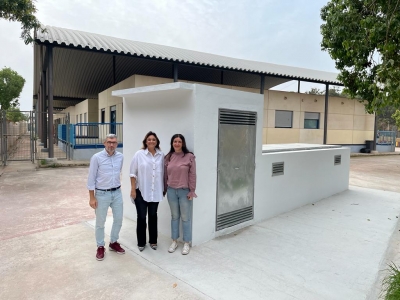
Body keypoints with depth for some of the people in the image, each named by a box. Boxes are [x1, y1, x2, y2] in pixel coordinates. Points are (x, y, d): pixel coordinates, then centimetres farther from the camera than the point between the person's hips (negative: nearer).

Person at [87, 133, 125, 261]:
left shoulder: (120, 157, 0)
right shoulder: (96, 157, -13)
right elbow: (91, 178, -10)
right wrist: (92, 197, -11)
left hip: (117, 193, 4)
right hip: (102, 194, -4)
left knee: (118, 219, 13)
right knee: (100, 222, 9)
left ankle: (113, 243, 33)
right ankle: (100, 247, 27)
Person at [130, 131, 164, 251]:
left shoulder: (161, 155, 0)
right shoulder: (139, 154, -8)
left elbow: (162, 172, 5)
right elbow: (133, 173, -5)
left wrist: (162, 188, 5)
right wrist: (133, 189, -8)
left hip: (155, 191, 3)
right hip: (141, 191, -2)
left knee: (153, 216, 15)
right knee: (141, 217, 7)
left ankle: (153, 241, 30)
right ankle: (141, 242, 24)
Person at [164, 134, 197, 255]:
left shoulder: (189, 156, -9)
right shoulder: (168, 157, 3)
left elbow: (192, 175, -8)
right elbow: (166, 174, 9)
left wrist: (191, 191, -9)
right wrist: (165, 189, 10)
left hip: (184, 191, -4)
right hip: (171, 191, 4)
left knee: (185, 217, 6)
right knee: (174, 216, 15)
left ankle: (186, 243, 20)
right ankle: (174, 241, 28)